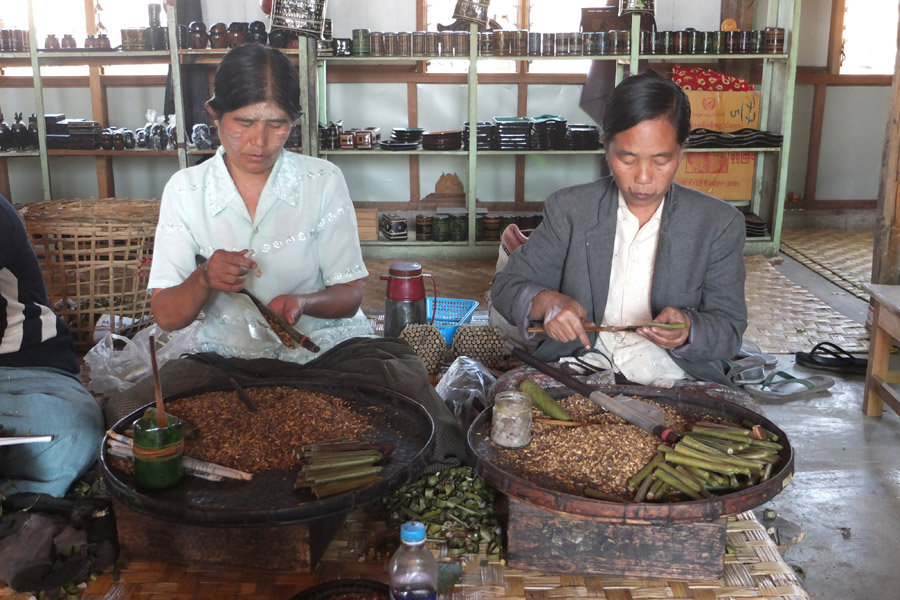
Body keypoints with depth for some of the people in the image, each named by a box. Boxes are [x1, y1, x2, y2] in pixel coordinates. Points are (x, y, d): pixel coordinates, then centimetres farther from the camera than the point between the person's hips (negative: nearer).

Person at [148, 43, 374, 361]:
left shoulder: (324, 181, 0)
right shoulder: (184, 189, 1)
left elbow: (349, 297, 1)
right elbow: (166, 318, 0)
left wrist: (302, 303, -21)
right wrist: (204, 279, -21)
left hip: (327, 346, -1)